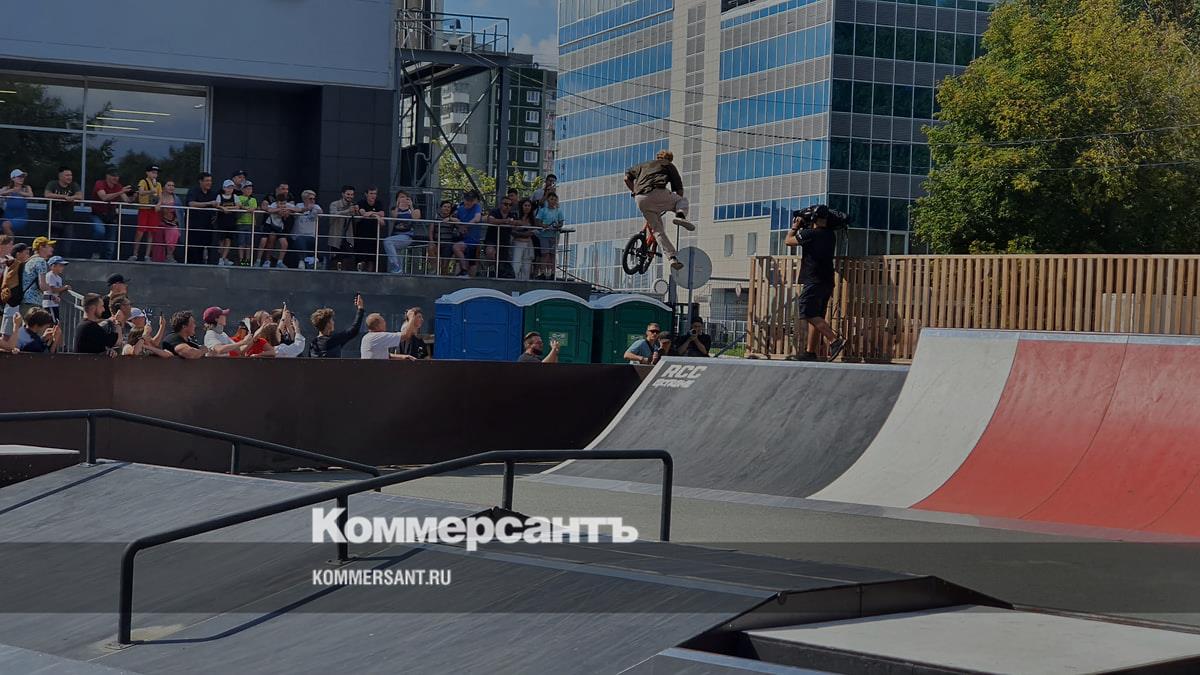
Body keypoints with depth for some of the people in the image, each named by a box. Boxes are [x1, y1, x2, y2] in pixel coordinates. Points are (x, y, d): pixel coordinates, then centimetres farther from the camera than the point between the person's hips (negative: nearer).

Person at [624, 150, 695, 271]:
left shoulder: (644, 165, 33)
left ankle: (672, 257, -1)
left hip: (641, 200, 3)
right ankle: (680, 215, -8)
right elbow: (679, 189, 18)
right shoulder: (669, 166, 23)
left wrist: (634, 191, 39)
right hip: (658, 193, -3)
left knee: (658, 230, 13)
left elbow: (627, 178, 29)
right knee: (683, 200, 25)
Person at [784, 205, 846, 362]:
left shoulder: (810, 234, -11)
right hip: (827, 282, 8)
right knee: (816, 317, 10)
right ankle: (810, 352, 11)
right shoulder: (830, 234, 11)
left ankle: (835, 341, -25)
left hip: (814, 282, -8)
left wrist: (795, 226, 17)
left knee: (810, 315, -12)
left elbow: (788, 241, 3)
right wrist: (804, 228, 28)